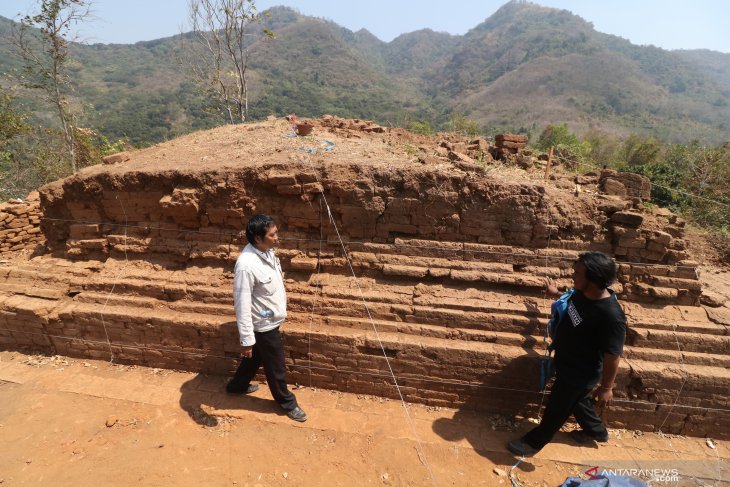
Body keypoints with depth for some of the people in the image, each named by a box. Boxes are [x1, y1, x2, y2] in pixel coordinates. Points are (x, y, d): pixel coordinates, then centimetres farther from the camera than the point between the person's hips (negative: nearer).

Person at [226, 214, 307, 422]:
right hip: (264, 325, -8)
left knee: (256, 357, 29)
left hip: (270, 320, 9)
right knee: (276, 367, 13)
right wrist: (246, 339, -22)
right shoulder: (246, 264, -33)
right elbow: (242, 305, -28)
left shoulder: (267, 251, -5)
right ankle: (287, 402, 36)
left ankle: (237, 385, 53)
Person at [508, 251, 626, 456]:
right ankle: (596, 431, 59)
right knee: (577, 400, 32)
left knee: (556, 410, 14)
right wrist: (556, 294, 20)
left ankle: (534, 442, 38)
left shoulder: (611, 316, -36)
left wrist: (606, 387, -15)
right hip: (567, 363, 8)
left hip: (579, 373, -8)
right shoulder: (582, 292, -12)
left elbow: (613, 356, -25)